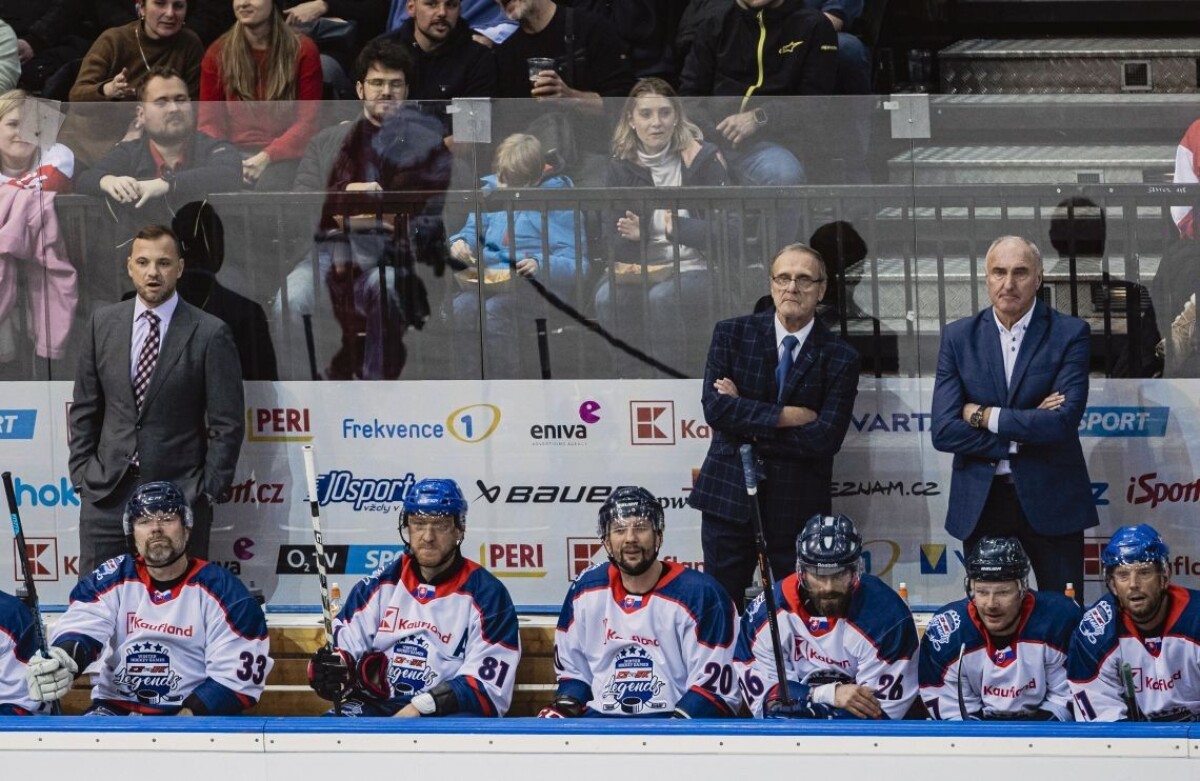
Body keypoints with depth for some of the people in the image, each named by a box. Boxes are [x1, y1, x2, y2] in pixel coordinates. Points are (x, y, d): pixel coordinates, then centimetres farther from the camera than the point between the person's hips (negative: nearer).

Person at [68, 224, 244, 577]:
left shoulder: (210, 334, -4)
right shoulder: (103, 323, 7)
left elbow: (227, 424, -3)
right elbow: (84, 408, 13)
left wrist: (209, 491, -6)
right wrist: (81, 473, 6)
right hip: (106, 493, 3)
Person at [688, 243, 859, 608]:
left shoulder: (839, 358, -2)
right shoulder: (732, 334, 3)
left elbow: (825, 438, -12)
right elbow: (714, 407, -9)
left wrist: (747, 419, -11)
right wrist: (785, 416, -15)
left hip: (799, 507, -1)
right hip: (728, 496, 1)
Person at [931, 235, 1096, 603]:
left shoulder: (1069, 334, -3)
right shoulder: (958, 337, 4)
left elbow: (1063, 421, -16)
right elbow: (944, 431, -6)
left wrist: (984, 416, -11)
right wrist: (1025, 429, -12)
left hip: (1050, 501, -2)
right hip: (981, 503, 2)